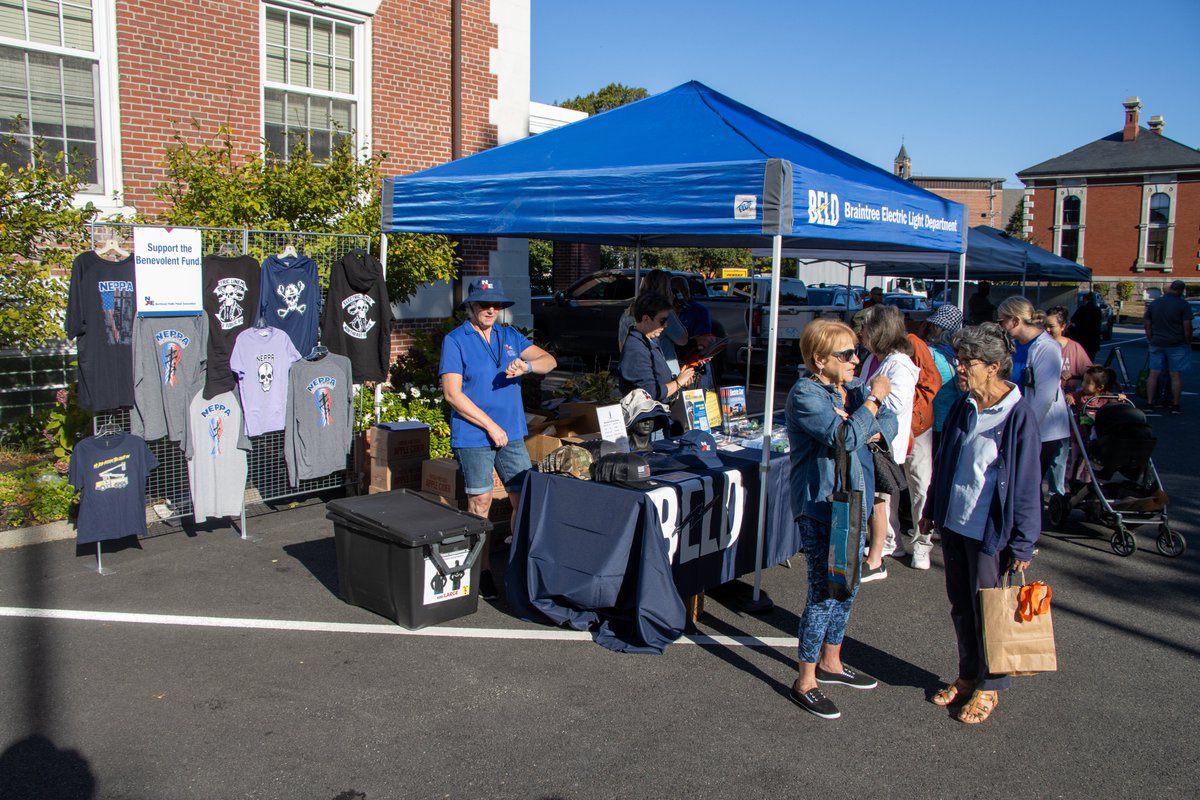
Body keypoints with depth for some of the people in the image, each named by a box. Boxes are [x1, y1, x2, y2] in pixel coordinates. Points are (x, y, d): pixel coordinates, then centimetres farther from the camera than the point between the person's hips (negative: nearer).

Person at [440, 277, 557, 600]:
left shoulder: (509, 336, 11)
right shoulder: (455, 340, -4)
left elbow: (549, 361, 6)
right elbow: (452, 394, -11)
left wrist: (526, 365, -17)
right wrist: (491, 426, -13)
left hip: (512, 434, 5)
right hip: (473, 437, -5)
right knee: (480, 502, 2)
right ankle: (483, 571, 14)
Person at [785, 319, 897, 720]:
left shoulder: (854, 387, 7)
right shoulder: (805, 394, -17)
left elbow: (889, 423, 6)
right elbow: (844, 438, -28)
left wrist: (865, 428, -13)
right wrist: (872, 400, -18)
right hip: (820, 505, -8)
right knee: (824, 591, -5)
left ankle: (830, 662, 37)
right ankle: (805, 682, 9)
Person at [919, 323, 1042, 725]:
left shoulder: (1019, 413, -16)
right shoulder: (963, 407, 3)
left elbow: (1026, 482, -14)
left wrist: (1022, 543, -13)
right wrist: (932, 509, 19)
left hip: (990, 530, -6)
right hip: (953, 522, 6)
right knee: (960, 605, 17)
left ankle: (989, 687, 27)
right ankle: (967, 675, 35)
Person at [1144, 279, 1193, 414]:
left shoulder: (1154, 304, 7)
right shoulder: (1183, 304, -8)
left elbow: (1147, 324, 11)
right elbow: (1187, 326, -11)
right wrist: (1188, 342, 0)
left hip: (1157, 344, 4)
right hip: (1177, 345, -4)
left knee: (1154, 374, 6)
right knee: (1176, 375, 0)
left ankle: (1150, 402, 6)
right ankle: (1175, 405, 2)